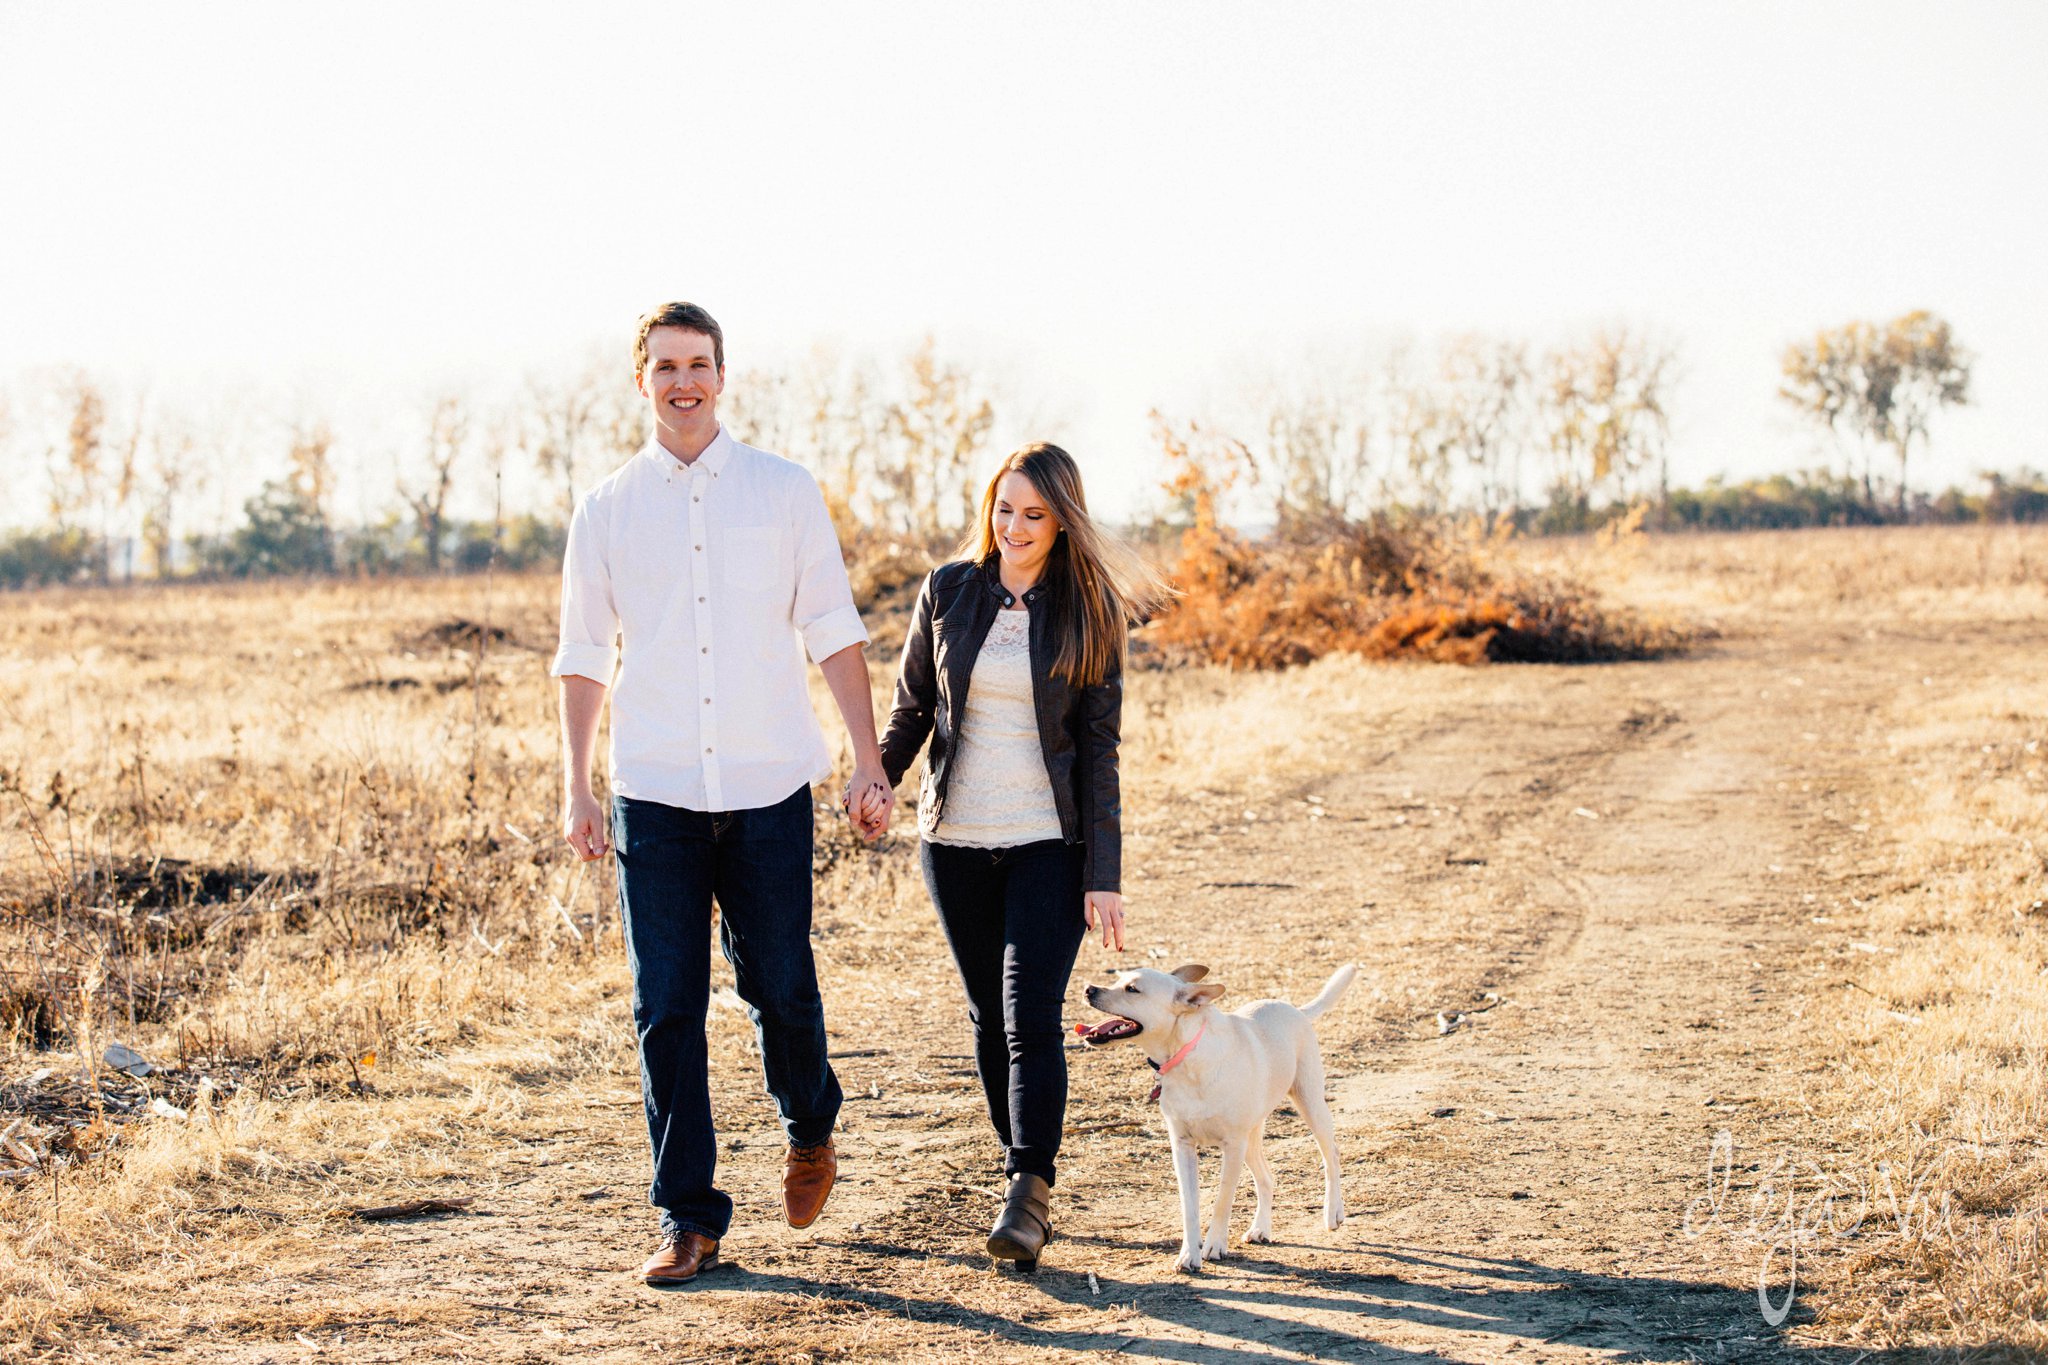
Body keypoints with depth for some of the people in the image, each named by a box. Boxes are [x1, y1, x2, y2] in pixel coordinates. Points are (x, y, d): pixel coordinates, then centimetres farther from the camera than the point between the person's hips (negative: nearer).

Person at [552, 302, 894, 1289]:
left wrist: (869, 762, -2)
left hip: (767, 789, -1)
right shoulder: (607, 509, 7)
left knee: (779, 986, 2)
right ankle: (689, 1220, 7)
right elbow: (584, 656, 10)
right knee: (666, 1011, -1)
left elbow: (833, 631, 5)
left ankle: (810, 1126, 34)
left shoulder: (784, 493, 4)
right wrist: (575, 788, 3)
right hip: (654, 795, 1)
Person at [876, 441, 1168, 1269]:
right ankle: (1025, 1180, 20)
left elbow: (1099, 749, -2)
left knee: (1031, 1017, -13)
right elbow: (911, 710, 10)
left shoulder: (1088, 613, -2)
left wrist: (1106, 877, -7)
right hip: (956, 841, 3)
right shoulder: (948, 593, 3)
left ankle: (1029, 1195, -14)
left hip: (1050, 842, -3)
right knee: (989, 1016, 8)